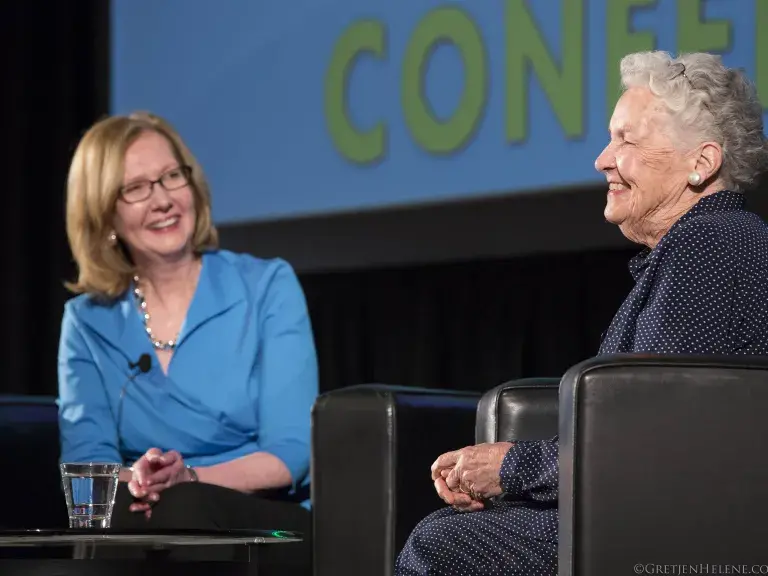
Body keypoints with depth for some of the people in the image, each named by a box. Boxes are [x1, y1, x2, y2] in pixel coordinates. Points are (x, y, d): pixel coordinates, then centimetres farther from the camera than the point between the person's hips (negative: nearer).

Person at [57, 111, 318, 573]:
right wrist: (133, 482, -26)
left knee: (185, 509, -35)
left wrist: (190, 480, -23)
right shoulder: (87, 321, 10)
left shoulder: (268, 287, 3)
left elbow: (291, 450, -5)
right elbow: (85, 458, -2)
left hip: (271, 528, -1)